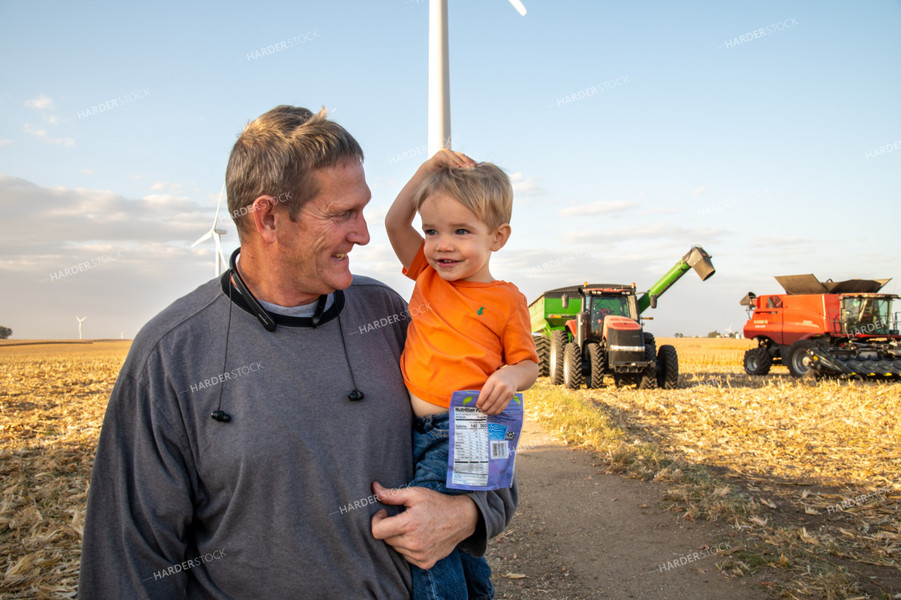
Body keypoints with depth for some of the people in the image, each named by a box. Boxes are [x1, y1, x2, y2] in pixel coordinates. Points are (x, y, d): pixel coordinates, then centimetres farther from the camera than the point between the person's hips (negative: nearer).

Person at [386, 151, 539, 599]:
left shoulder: (505, 300, -3)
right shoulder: (428, 276, 10)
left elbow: (528, 364, 3)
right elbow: (394, 222, 9)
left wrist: (510, 377, -20)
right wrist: (430, 168, 2)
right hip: (418, 428, 6)